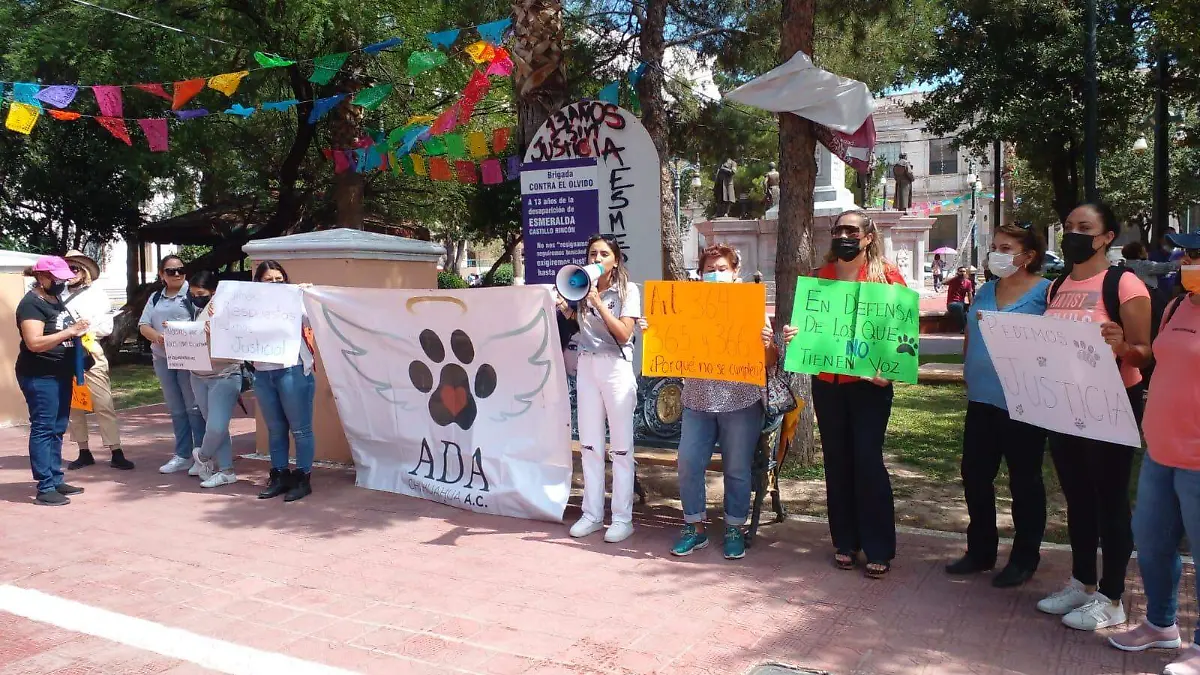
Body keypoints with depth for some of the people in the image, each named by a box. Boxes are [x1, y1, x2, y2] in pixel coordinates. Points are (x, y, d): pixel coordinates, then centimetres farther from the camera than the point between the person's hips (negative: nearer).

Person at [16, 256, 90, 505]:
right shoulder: (31, 304, -14)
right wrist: (70, 331, -28)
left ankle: (56, 480, 21)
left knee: (57, 430, 13)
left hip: (61, 374, 9)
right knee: (43, 429, -6)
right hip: (40, 377, -9)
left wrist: (78, 330, 10)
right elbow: (34, 343, -25)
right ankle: (45, 489, -4)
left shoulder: (56, 300, 13)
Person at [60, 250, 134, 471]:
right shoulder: (61, 296, 9)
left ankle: (116, 453, -4)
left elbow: (106, 328, -3)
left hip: (90, 355, -3)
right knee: (74, 407, 9)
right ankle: (84, 453, 18)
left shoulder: (97, 294, 4)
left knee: (103, 405, -5)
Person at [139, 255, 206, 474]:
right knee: (176, 410, 11)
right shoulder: (155, 298, 15)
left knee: (194, 407, -4)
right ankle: (182, 456, 18)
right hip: (163, 359, 6)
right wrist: (157, 336, -12)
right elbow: (143, 325, 8)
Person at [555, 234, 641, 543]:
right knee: (589, 445, 8)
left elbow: (624, 334, -13)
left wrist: (598, 303, -18)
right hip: (586, 366, 5)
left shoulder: (628, 290, -4)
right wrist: (565, 307, -7)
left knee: (621, 447, -1)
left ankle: (623, 518, 6)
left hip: (616, 367, -4)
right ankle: (592, 514, 17)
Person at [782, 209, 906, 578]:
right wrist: (793, 334, -8)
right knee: (837, 461, 9)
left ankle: (879, 549, 8)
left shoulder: (887, 275, -2)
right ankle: (845, 542, 22)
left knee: (868, 461, -5)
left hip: (869, 382, -4)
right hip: (826, 382, 4)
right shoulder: (819, 276, 9)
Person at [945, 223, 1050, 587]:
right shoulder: (985, 291, 13)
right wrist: (970, 373, 12)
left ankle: (1024, 558, 20)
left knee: (1024, 482, 7)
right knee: (975, 477, 12)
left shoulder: (1046, 291, -8)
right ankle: (980, 551, 27)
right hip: (982, 400, 7)